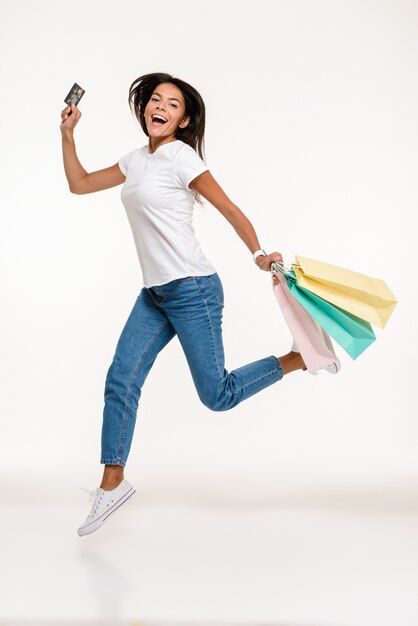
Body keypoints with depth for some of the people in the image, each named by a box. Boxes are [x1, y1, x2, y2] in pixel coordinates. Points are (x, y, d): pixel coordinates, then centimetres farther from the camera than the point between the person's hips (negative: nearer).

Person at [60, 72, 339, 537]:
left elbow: (229, 209, -11)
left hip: (191, 289, -7)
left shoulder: (181, 157, -10)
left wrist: (259, 254, -23)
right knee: (121, 380, 0)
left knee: (217, 395, -3)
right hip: (154, 294, 7)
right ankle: (112, 484, 9)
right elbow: (79, 184, 22)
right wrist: (68, 135, 15)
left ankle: (298, 358, 16)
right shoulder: (136, 160, 13)